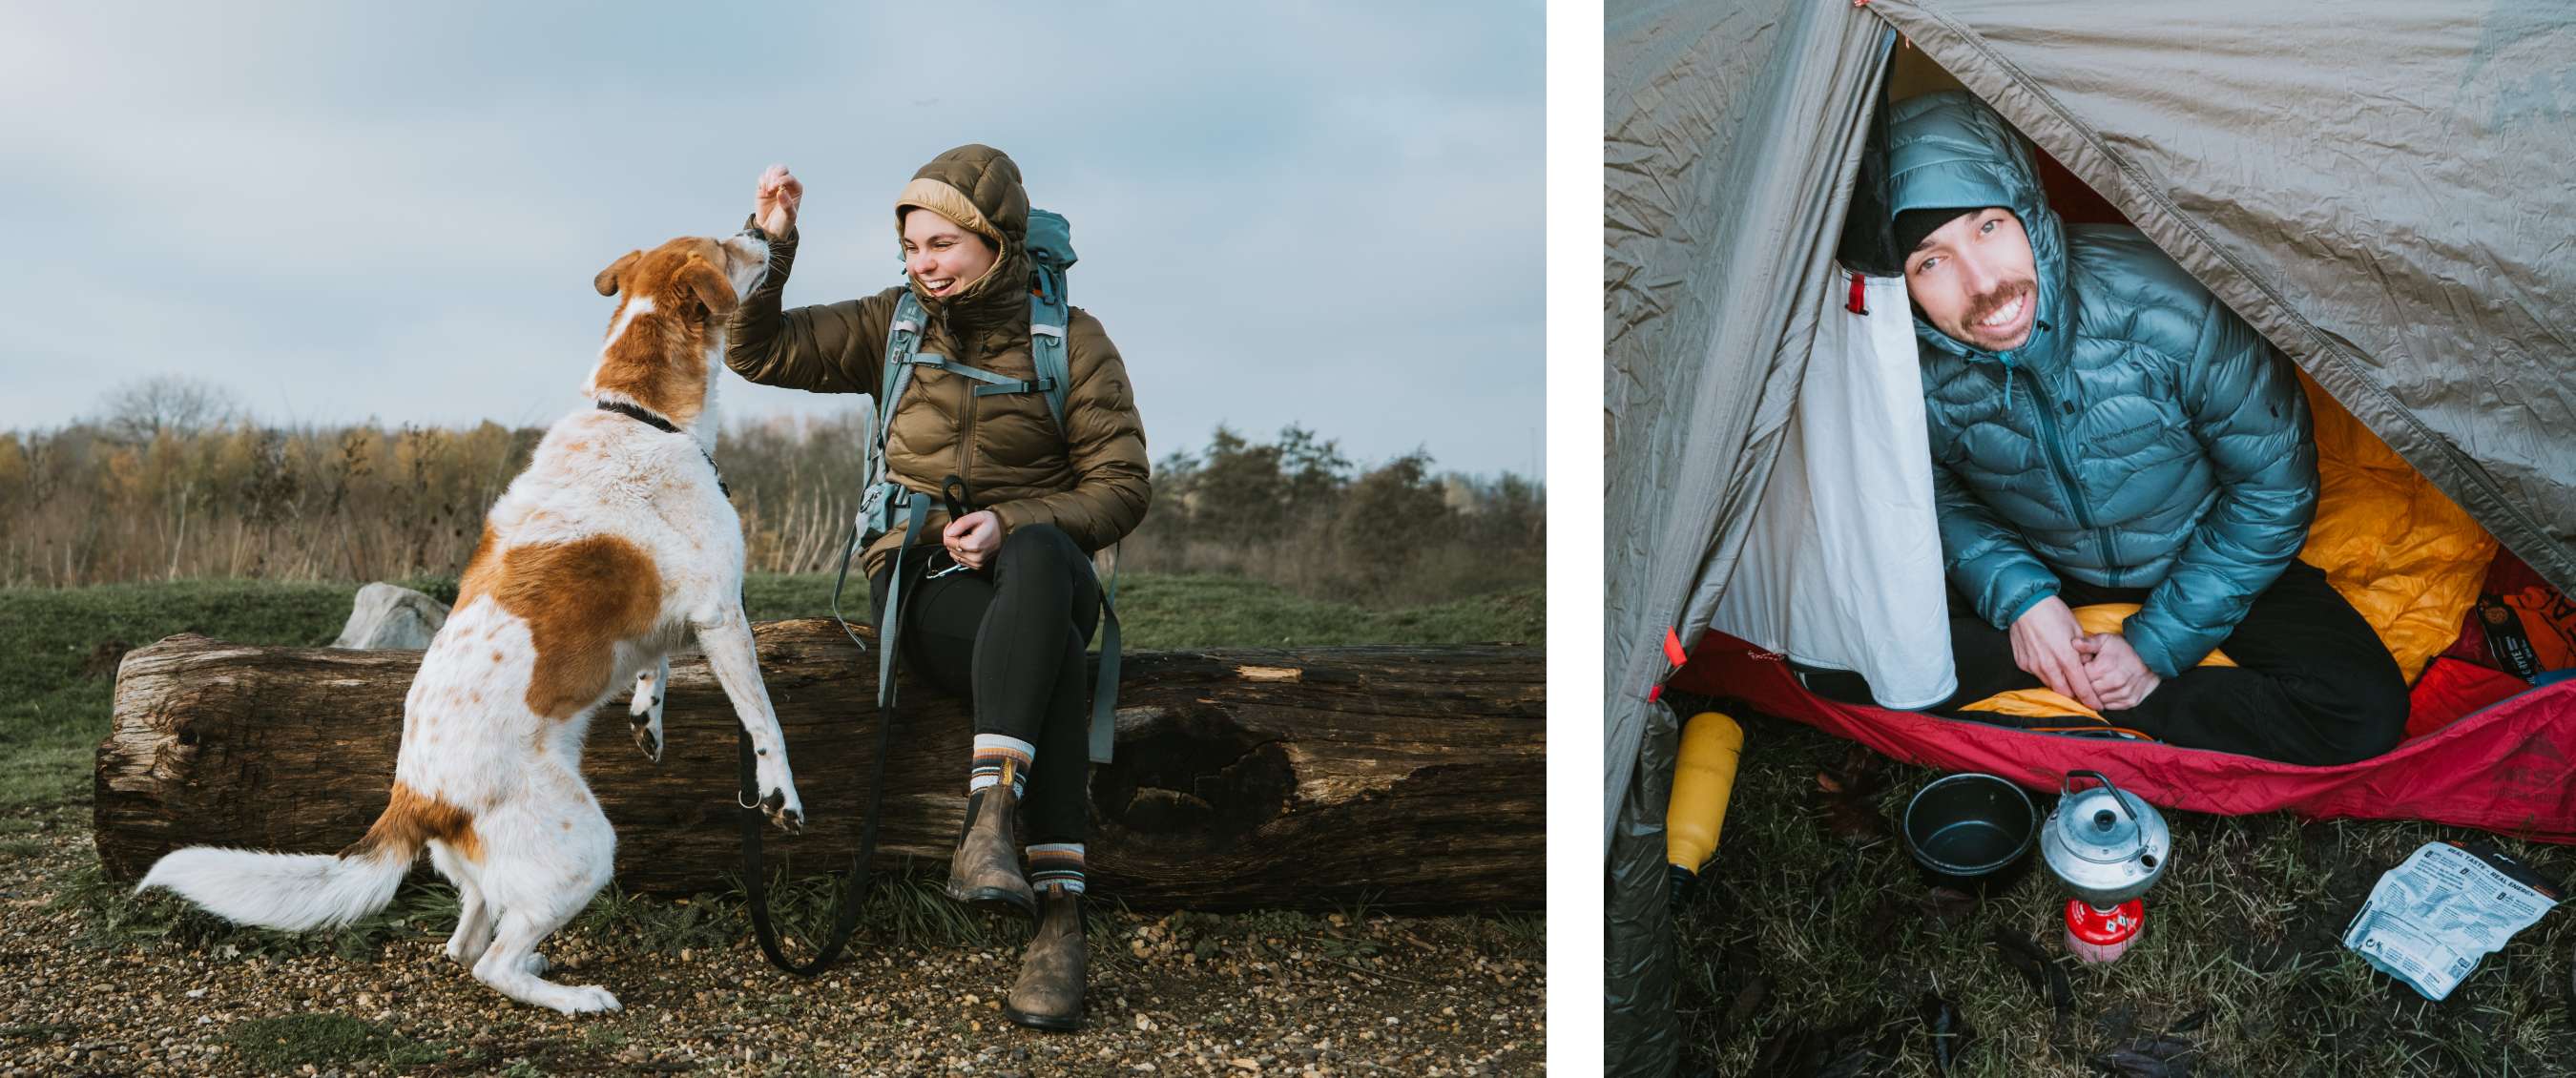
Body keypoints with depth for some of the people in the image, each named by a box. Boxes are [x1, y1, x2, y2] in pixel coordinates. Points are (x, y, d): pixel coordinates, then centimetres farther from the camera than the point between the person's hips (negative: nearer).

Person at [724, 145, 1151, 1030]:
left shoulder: (1072, 340, 1)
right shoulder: (894, 326, 9)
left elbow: (1123, 487, -3)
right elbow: (758, 354, 8)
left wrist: (1011, 523, -19)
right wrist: (771, 247, -8)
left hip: (1041, 571, 0)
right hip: (923, 586, 1)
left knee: (1037, 554, -41)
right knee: (1049, 656, -36)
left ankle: (987, 822, -51)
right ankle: (1058, 916, -47)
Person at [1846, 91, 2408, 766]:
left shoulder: (2160, 307, -32)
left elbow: (2274, 483, -19)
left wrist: (2157, 644, -19)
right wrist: (2017, 596, -19)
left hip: (2199, 557, -1)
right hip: (2039, 568, 1)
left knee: (2363, 710, -24)